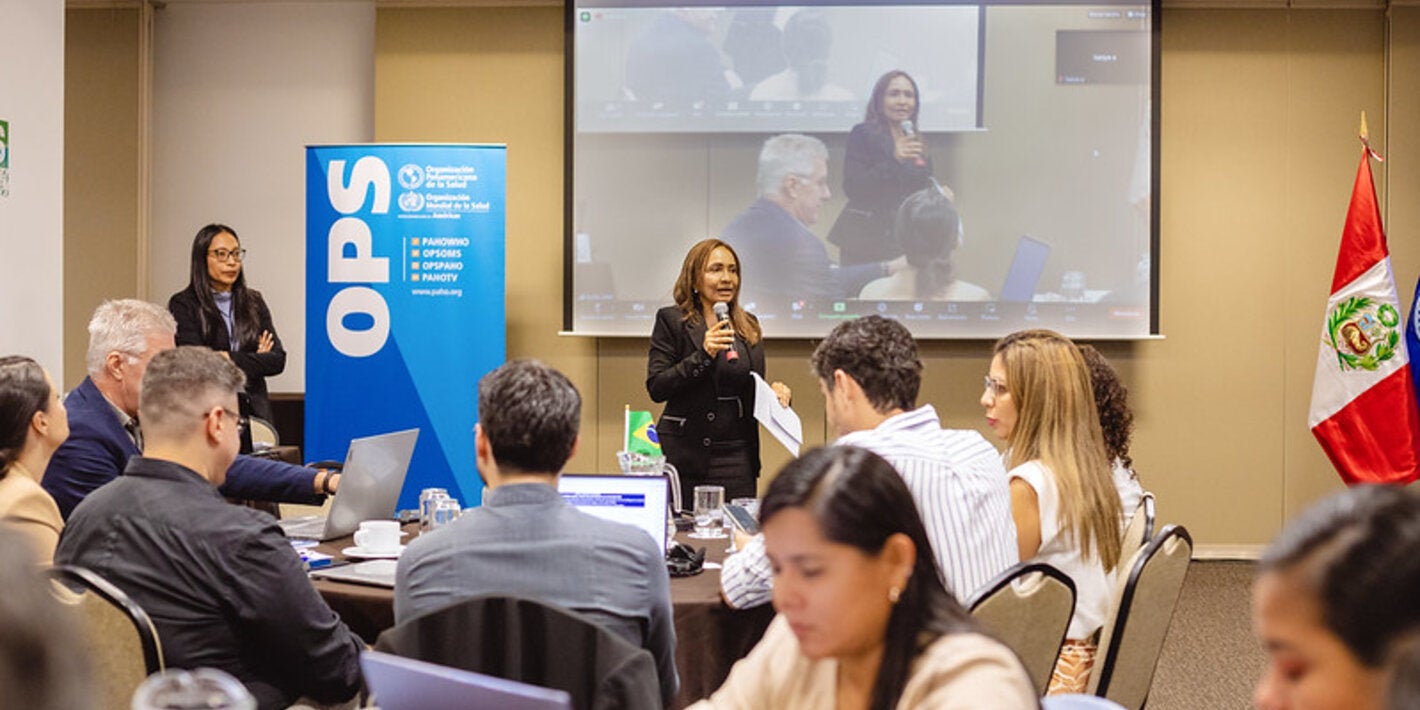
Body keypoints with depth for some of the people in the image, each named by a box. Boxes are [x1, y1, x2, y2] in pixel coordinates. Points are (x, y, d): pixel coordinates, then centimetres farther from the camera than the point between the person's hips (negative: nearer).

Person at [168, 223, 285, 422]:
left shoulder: (253, 302, 15)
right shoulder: (183, 304, 2)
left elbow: (278, 360, 7)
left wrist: (232, 360, -5)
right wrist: (256, 360, 0)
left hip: (253, 408, 3)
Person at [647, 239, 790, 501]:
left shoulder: (749, 325, 13)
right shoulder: (671, 320, -1)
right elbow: (656, 388, -9)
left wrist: (774, 392, 0)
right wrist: (703, 354, -19)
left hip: (738, 456, 4)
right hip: (686, 456, -4)